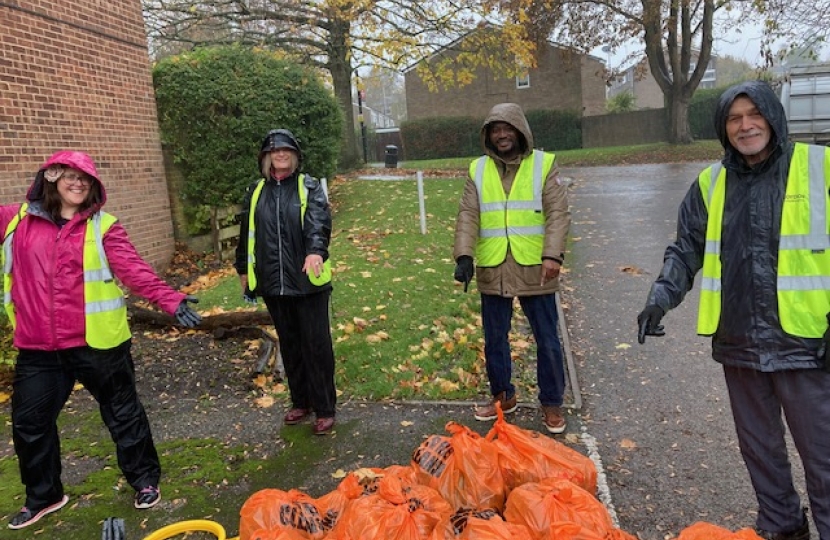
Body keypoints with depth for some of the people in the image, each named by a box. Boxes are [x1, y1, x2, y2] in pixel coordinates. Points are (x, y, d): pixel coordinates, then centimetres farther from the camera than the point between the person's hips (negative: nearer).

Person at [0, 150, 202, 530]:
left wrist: (171, 300, -27)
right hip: (37, 348, 4)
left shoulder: (103, 227, -7)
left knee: (122, 413, 10)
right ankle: (43, 496, 39)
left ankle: (145, 480, 30)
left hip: (96, 342, -3)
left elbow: (134, 270, -15)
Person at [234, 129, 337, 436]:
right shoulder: (256, 193, 11)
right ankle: (301, 401, 31)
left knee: (316, 345, 1)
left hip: (308, 281, -4)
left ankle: (324, 408, 14)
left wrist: (316, 250, -37)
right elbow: (247, 234, 19)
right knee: (289, 346, 15)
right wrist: (244, 270, 21)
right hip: (273, 284, 4)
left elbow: (318, 221, -19)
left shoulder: (310, 187, -1)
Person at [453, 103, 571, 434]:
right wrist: (464, 255, -14)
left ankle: (552, 404, 25)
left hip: (535, 270, -2)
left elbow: (558, 213, -8)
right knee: (495, 340, 14)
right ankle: (503, 396, 34)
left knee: (547, 341, 7)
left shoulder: (543, 164, 0)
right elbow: (468, 216, 0)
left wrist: (553, 255, -21)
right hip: (493, 271, 3)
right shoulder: (478, 170, 7)